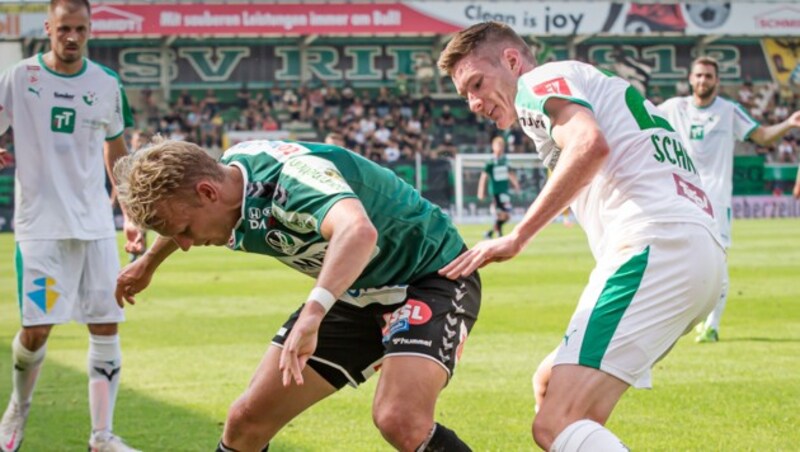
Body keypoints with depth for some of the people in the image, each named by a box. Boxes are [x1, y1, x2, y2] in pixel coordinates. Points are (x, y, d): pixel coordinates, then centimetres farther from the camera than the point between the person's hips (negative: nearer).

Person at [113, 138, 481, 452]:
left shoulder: (293, 178, -34)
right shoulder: (233, 167, -7)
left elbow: (359, 231, -57)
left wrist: (312, 315, -66)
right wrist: (148, 263, 35)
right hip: (353, 292, 8)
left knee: (399, 420, -33)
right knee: (247, 421, 3)